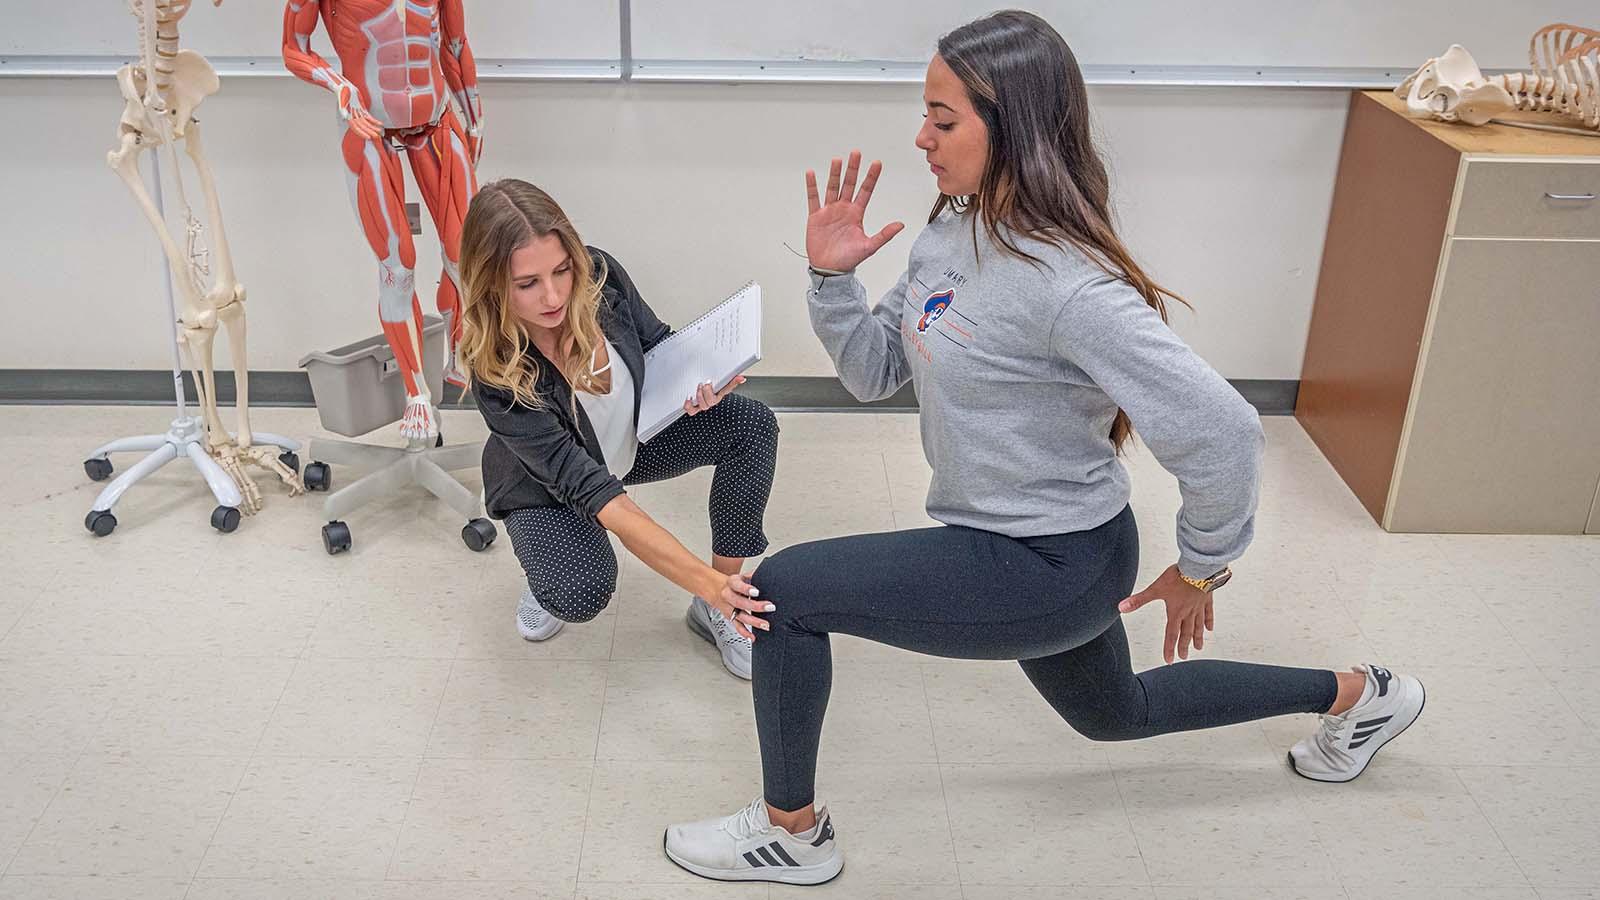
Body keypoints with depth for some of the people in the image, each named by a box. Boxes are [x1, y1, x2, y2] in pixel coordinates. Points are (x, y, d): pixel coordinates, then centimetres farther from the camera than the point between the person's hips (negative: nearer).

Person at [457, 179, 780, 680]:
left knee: (751, 424, -21)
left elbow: (658, 343, -4)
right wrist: (706, 580, -49)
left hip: (634, 438, 4)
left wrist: (695, 384, -30)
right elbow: (589, 490, -41)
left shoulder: (600, 276, -27)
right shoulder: (495, 374, -37)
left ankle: (715, 611, -10)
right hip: (546, 485, -4)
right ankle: (548, 568, 8)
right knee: (581, 596, -32)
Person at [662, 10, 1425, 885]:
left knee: (784, 591, -14)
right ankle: (1353, 694, 49)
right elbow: (871, 373, 5)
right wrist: (831, 274, -11)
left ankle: (792, 833, 9)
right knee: (1114, 713, 32)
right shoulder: (950, 235, -3)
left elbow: (1220, 432, -28)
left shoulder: (1066, 285, -30)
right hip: (1019, 546, 9)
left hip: (1051, 566, -9)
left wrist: (1199, 570, -14)